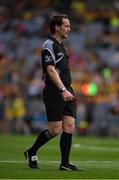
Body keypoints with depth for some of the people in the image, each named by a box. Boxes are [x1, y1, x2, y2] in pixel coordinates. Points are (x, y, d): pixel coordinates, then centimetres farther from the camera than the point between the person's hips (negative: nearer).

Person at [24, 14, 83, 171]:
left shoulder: (60, 45, 19)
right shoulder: (49, 45, -11)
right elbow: (51, 70, -20)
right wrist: (63, 90, -26)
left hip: (65, 92, 9)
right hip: (53, 92, -9)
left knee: (69, 126, -1)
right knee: (55, 130, -6)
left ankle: (65, 163, 1)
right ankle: (31, 153, 14)